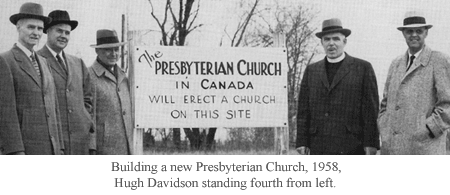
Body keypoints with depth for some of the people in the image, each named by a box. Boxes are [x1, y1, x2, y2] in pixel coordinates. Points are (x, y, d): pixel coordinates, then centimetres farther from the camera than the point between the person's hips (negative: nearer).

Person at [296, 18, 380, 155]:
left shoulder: (363, 68, 5)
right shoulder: (311, 70, 15)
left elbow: (371, 110, 1)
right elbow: (303, 110, 13)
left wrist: (370, 144, -6)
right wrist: (302, 142, 6)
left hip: (352, 147, -3)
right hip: (319, 147, 3)